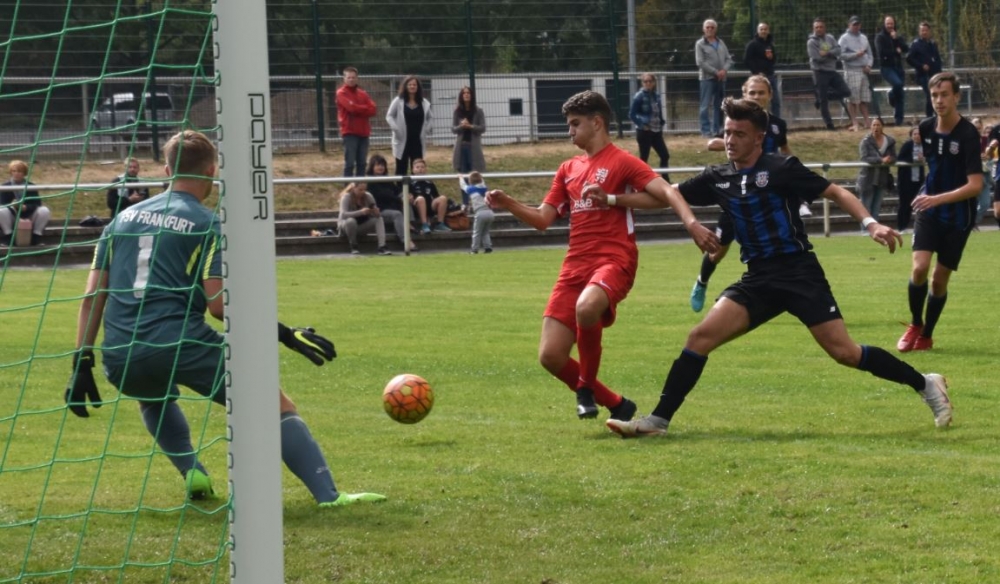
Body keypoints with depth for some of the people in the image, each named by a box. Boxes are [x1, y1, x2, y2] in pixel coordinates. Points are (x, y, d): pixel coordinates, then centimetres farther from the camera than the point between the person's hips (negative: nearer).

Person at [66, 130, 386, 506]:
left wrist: (82, 365, 15)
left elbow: (92, 298, 13)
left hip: (121, 361, 5)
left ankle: (192, 473, 22)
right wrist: (285, 334, -4)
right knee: (277, 405, 3)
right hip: (182, 345, -5)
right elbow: (219, 304, -9)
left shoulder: (123, 218, 17)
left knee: (152, 396, 41)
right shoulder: (205, 223, 1)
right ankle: (328, 495, -11)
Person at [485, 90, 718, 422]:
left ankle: (587, 387, -13)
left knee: (586, 307, -39)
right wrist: (508, 204, 2)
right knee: (550, 356, -6)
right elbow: (543, 219, 19)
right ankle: (616, 405, 13)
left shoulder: (621, 161, -1)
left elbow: (664, 191, -13)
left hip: (614, 260, -7)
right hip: (576, 266, 7)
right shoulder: (568, 169, 19)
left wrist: (691, 223, -30)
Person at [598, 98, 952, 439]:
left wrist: (870, 224, -19)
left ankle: (926, 385, 6)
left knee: (844, 352, -11)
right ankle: (658, 420, -7)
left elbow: (836, 193, -4)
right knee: (701, 337, -10)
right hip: (758, 279, 5)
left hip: (800, 273, -5)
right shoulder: (718, 179, 8)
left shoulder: (781, 169, -6)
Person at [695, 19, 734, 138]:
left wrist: (724, 70, -10)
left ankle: (717, 129, 14)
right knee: (705, 106, -8)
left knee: (718, 105, 9)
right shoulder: (700, 44, -2)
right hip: (707, 78, -5)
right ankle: (706, 130, -8)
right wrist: (715, 72, -15)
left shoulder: (721, 43, 13)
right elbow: (700, 62, -11)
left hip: (721, 78, 5)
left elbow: (729, 59, 11)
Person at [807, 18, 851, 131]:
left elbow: (838, 50, -4)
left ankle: (822, 97, 17)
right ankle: (829, 124, 3)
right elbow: (817, 58, -16)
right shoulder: (811, 42, -6)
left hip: (832, 71, 6)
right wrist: (832, 55, -7)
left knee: (845, 92, 0)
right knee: (823, 100, -3)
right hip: (820, 72, -6)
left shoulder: (830, 38, 10)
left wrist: (827, 53, -19)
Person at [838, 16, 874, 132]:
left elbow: (869, 53, 20)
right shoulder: (844, 38, 0)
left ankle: (866, 122, 11)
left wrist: (869, 65, 2)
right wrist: (856, 55, -16)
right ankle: (854, 123, -6)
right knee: (853, 99, -8)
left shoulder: (864, 38, 19)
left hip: (864, 70, 6)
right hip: (852, 71, -6)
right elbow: (841, 55, -10)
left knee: (865, 98, 6)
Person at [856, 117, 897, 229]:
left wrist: (887, 161, -23)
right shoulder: (866, 141, -8)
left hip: (883, 178, 4)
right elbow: (864, 158, -19)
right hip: (868, 178, -4)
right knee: (866, 206, -1)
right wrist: (881, 160, -30)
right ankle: (865, 229, 3)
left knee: (877, 207, 9)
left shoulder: (890, 141, 3)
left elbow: (893, 158, 2)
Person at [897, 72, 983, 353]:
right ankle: (915, 325, 8)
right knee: (919, 267, -14)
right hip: (929, 210, 3)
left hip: (958, 216, -3)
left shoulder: (968, 134, -20)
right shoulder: (926, 128, -4)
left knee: (940, 278, 3)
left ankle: (926, 335, 22)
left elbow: (976, 185, -25)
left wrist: (938, 199, -33)